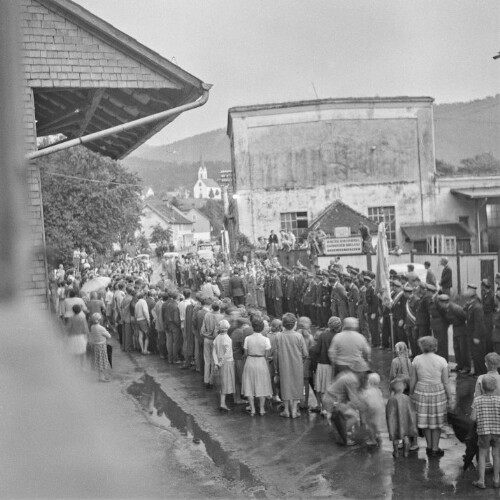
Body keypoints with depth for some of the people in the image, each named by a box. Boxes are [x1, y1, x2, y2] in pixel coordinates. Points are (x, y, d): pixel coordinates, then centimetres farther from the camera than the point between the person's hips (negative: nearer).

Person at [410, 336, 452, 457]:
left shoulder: (417, 360, -8)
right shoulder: (441, 361, -11)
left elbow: (413, 380, -1)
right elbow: (445, 382, -7)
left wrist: (411, 393, 13)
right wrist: (450, 398, 4)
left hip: (421, 392, 1)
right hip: (437, 393, -1)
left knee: (424, 420, 17)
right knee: (436, 422, 13)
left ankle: (429, 446, 27)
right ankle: (435, 449, 21)